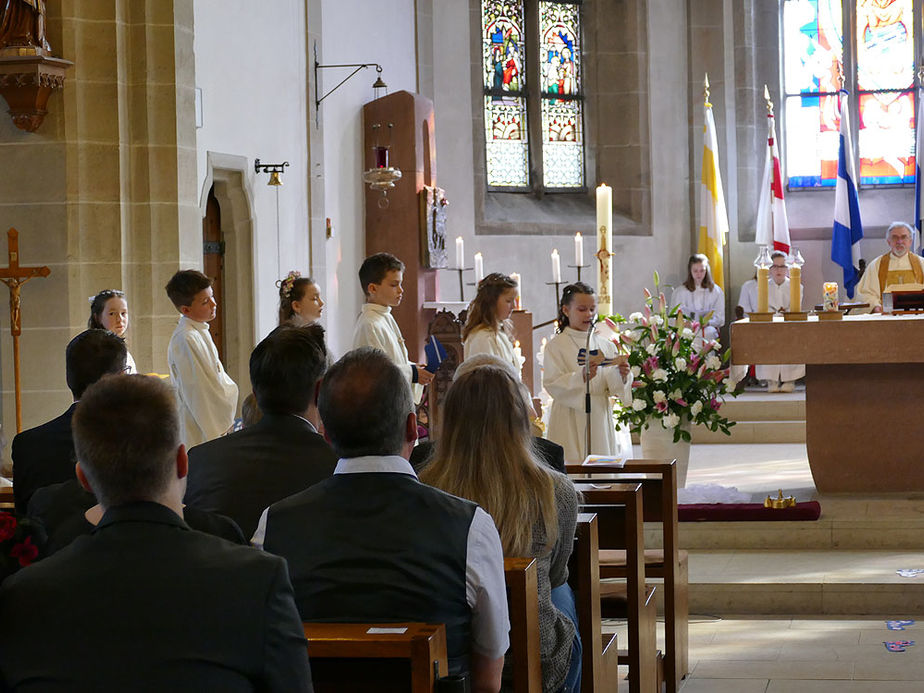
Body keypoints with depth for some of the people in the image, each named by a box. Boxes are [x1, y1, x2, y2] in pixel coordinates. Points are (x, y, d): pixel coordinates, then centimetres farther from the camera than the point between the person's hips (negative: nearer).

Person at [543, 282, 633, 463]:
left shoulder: (605, 345, 10)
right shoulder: (556, 346, -2)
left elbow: (612, 387, 4)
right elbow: (552, 386, -12)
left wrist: (621, 376, -17)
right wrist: (581, 377, -27)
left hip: (601, 419, 4)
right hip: (571, 425, -4)